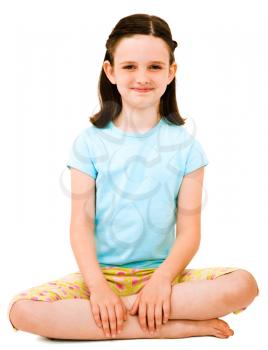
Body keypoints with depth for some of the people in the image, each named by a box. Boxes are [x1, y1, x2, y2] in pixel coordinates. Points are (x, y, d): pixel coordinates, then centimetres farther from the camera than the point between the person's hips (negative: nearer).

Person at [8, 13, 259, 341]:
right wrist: (97, 286, -21)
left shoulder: (185, 145, 1)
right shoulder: (90, 142, 0)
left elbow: (188, 230, -3)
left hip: (162, 273, 0)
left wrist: (161, 280, -21)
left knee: (243, 285, -27)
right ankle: (180, 326, -25)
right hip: (101, 273, 1)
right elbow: (81, 223, -6)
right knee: (22, 310, -29)